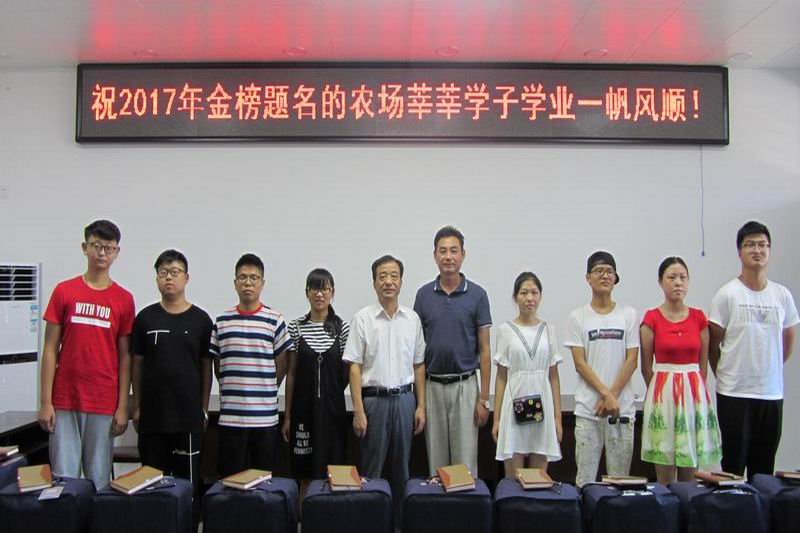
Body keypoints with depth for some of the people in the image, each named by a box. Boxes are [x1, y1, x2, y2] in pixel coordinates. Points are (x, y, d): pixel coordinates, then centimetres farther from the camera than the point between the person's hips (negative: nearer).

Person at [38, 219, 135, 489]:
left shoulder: (124, 299, 3)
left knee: (99, 480, 7)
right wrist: (45, 402, -2)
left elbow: (124, 357, 4)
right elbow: (50, 349, 3)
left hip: (104, 405, 0)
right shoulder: (64, 291, 3)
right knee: (64, 478, 5)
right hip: (64, 402, 0)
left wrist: (122, 407, -1)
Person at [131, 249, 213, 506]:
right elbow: (137, 364, 7)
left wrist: (204, 408, 1)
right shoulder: (145, 318, 4)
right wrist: (137, 407, 4)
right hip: (152, 415, 1)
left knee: (189, 482, 5)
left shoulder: (200, 319, 2)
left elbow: (206, 366, 4)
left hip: (189, 416, -1)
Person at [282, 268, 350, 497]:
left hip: (333, 408, 0)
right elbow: (291, 373, 4)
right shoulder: (296, 328, 2)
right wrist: (287, 416, 3)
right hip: (304, 408, 0)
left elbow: (348, 371, 8)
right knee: (306, 474, 5)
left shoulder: (342, 328, 2)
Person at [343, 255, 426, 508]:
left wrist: (421, 406, 4)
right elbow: (355, 367, -6)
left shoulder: (412, 319, 5)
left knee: (401, 467, 12)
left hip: (404, 399, 3)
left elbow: (418, 365, 9)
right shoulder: (362, 318, -4)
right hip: (374, 399, -3)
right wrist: (358, 411, -12)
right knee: (372, 468, 4)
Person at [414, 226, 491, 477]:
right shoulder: (423, 294, 3)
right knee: (436, 463, 10)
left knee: (466, 461, 2)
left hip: (465, 386, -2)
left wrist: (484, 398, -8)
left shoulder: (477, 295, -3)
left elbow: (484, 349, -3)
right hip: (433, 387, 2)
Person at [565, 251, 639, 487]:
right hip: (588, 408, -1)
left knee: (620, 476, 6)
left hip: (622, 407, 1)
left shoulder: (628, 314, 6)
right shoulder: (578, 316, 3)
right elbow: (580, 363, -3)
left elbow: (631, 361, 1)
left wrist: (611, 397, -8)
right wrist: (606, 394, -12)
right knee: (585, 477, 1)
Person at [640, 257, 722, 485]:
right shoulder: (651, 319, -3)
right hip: (663, 393, -3)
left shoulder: (699, 318, 5)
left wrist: (694, 389, 7)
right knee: (665, 477, 2)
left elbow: (703, 363, 10)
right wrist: (661, 391, 6)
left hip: (694, 392, 3)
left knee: (690, 470, 9)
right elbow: (646, 367, 2)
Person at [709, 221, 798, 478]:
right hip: (734, 393, -4)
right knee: (734, 464, 3)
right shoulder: (728, 294, -7)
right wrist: (725, 376, 4)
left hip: (772, 393, 4)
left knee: (764, 469, 12)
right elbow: (713, 344, -2)